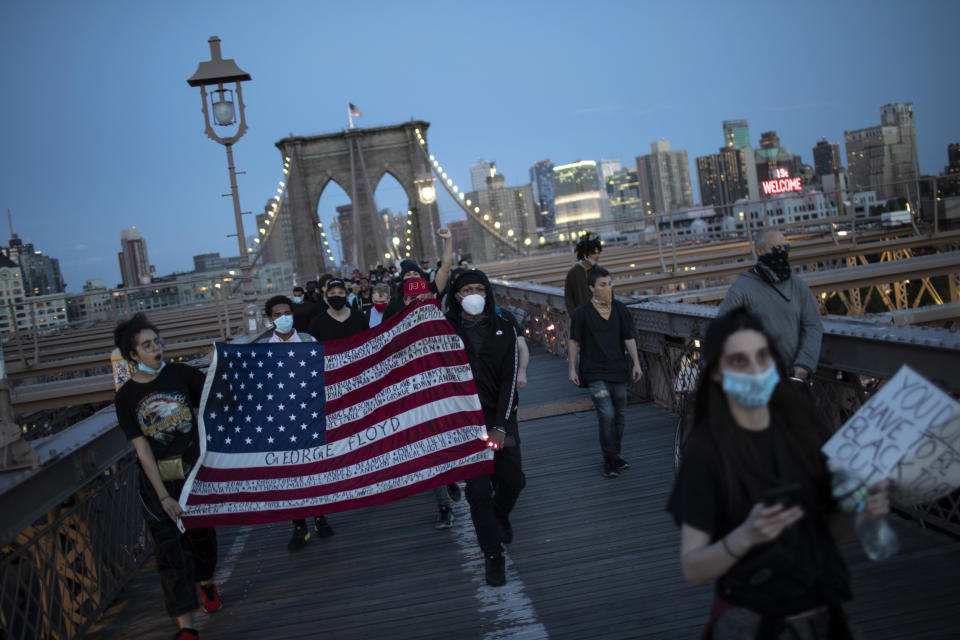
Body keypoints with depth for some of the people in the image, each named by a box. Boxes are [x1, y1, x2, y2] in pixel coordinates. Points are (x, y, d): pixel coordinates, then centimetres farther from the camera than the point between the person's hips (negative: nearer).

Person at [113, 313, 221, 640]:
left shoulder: (180, 374, -5)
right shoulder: (127, 396, -6)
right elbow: (142, 449, -9)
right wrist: (163, 495, -13)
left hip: (195, 469, 1)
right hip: (157, 477, -1)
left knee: (202, 533, 16)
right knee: (170, 549, -3)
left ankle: (206, 582, 48)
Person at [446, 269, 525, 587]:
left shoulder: (503, 330, 1)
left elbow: (509, 380, -3)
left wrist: (501, 426, -10)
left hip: (500, 418, 2)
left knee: (513, 480, 7)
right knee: (479, 492, -3)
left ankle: (500, 515, 43)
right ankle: (493, 557, 14)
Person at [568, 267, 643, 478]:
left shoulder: (620, 309, 6)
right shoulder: (582, 313, -4)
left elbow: (629, 338, 10)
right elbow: (574, 342, 2)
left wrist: (636, 364, 5)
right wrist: (572, 369, 0)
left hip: (618, 370, 4)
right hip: (595, 372, -4)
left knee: (620, 416, 10)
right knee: (606, 414, -15)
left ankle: (615, 456, 26)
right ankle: (609, 460, -3)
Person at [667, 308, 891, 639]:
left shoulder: (799, 428, -3)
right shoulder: (706, 451, -17)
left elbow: (827, 527, 8)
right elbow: (692, 569, -17)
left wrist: (859, 510, -12)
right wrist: (745, 536, -34)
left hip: (823, 613, 5)